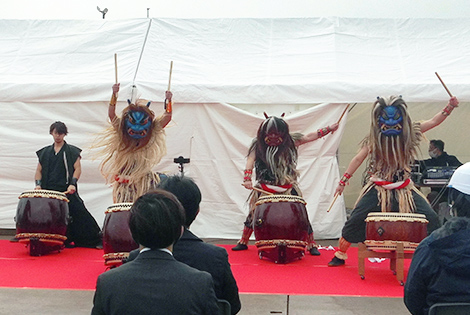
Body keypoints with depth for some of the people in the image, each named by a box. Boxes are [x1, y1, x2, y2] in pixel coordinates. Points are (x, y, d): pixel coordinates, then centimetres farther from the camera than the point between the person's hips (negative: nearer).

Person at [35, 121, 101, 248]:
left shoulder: (72, 151, 5)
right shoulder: (45, 152, 16)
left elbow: (77, 169, -2)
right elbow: (39, 170, 16)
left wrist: (72, 183, -17)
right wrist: (38, 184, -1)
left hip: (67, 191, -4)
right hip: (49, 191, 4)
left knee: (79, 213, -11)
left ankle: (97, 240, -6)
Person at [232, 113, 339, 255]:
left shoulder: (289, 142, 1)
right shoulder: (258, 145, -2)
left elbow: (309, 137, 2)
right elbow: (250, 160, -15)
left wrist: (328, 129, -4)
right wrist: (247, 178, -30)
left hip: (287, 187, 0)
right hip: (265, 187, 0)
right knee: (254, 213, 6)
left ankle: (311, 244, 9)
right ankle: (243, 242, 23)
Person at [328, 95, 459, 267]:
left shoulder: (410, 132, -1)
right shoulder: (372, 139, -3)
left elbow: (433, 121, -3)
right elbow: (358, 159, 1)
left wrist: (449, 107, -18)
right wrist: (343, 181, 1)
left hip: (404, 190, 1)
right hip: (377, 189, -1)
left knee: (430, 218, -8)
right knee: (356, 220, -6)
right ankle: (340, 255, 11)